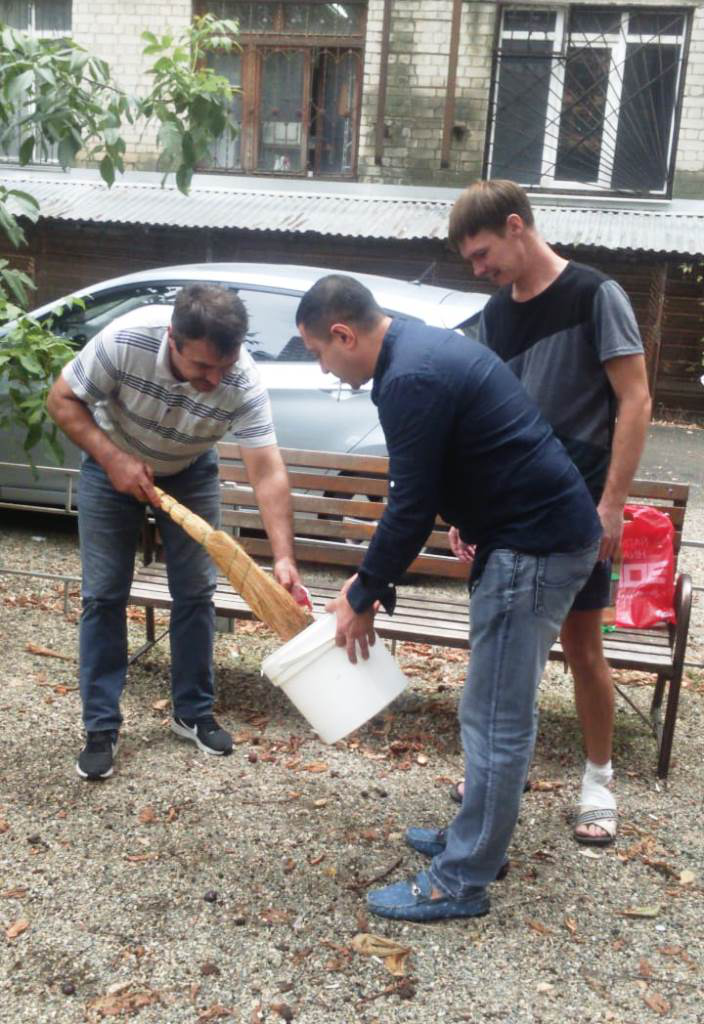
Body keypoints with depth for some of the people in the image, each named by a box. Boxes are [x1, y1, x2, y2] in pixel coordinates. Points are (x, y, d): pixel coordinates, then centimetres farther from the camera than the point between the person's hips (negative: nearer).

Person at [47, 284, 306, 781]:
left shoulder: (244, 381, -33)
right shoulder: (126, 339, -35)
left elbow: (268, 472, -34)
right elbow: (63, 399, -21)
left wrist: (284, 557, -43)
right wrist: (114, 461, -31)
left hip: (190, 472, 1)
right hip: (113, 465, -1)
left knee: (196, 591, 1)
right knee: (104, 594, -2)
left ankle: (194, 712, 19)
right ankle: (101, 726, 8)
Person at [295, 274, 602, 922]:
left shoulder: (410, 378, -19)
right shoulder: (421, 347, 14)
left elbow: (411, 509, -19)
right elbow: (424, 494, 18)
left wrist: (362, 598, -5)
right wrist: (372, 581, 16)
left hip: (534, 546, -11)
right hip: (546, 532, 11)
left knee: (496, 721, -1)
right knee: (500, 710, 19)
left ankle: (461, 882, 12)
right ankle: (477, 838, 34)